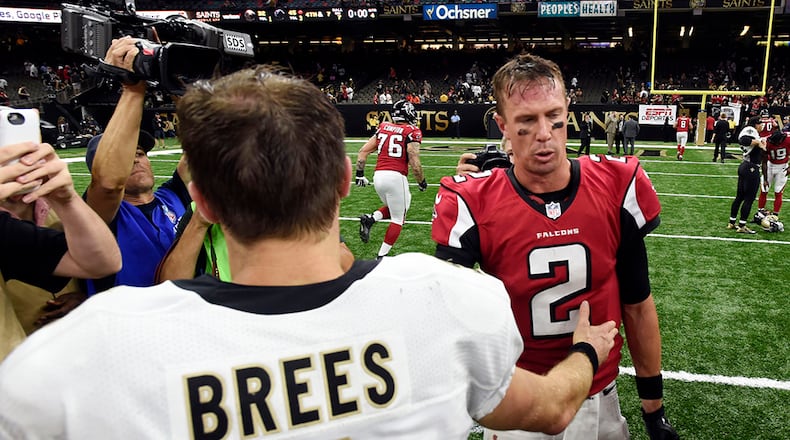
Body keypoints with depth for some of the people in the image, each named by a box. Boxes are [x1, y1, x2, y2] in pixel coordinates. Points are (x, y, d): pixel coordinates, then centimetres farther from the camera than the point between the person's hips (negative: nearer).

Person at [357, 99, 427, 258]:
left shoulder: (383, 128, 14)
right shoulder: (412, 132, -3)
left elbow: (363, 152, 12)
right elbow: (414, 163, -8)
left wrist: (360, 174, 20)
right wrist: (422, 182, 7)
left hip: (378, 176, 6)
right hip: (396, 177, -6)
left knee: (393, 208, 27)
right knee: (398, 219, 9)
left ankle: (370, 219, 1)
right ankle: (382, 256, 7)